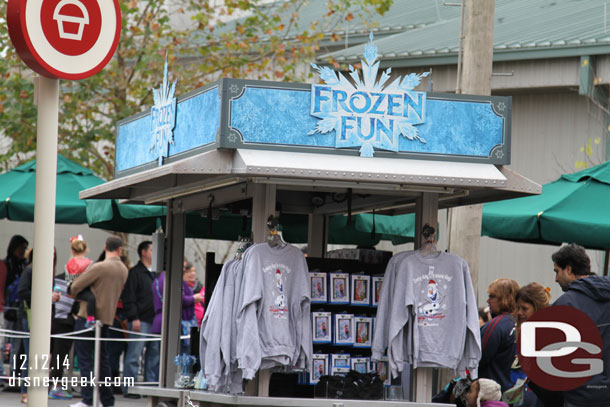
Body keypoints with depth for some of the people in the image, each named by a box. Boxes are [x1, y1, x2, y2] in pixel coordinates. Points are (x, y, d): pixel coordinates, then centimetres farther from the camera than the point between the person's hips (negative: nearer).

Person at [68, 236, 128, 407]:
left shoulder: (99, 267, -15)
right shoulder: (124, 270, 5)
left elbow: (75, 286, -11)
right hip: (107, 317, 6)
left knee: (84, 358, -3)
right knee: (102, 359, 14)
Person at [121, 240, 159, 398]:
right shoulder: (135, 273, -3)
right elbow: (129, 298, -10)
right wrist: (134, 318, -17)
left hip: (154, 321, 7)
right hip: (140, 321, -7)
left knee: (154, 356, 7)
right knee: (134, 356, -7)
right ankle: (129, 389, -4)